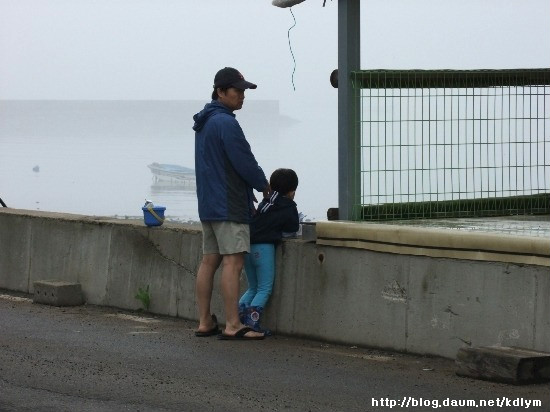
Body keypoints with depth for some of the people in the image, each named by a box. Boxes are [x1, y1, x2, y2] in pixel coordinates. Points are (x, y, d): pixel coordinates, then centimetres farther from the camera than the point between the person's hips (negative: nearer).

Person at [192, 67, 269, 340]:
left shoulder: (204, 123, 17)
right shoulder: (226, 123, -15)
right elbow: (245, 162, -15)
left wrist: (251, 187, 18)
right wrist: (264, 185, 3)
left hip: (208, 203, 10)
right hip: (229, 205, -10)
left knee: (209, 260, 10)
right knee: (233, 262, -11)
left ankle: (204, 323, 12)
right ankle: (233, 326, -14)